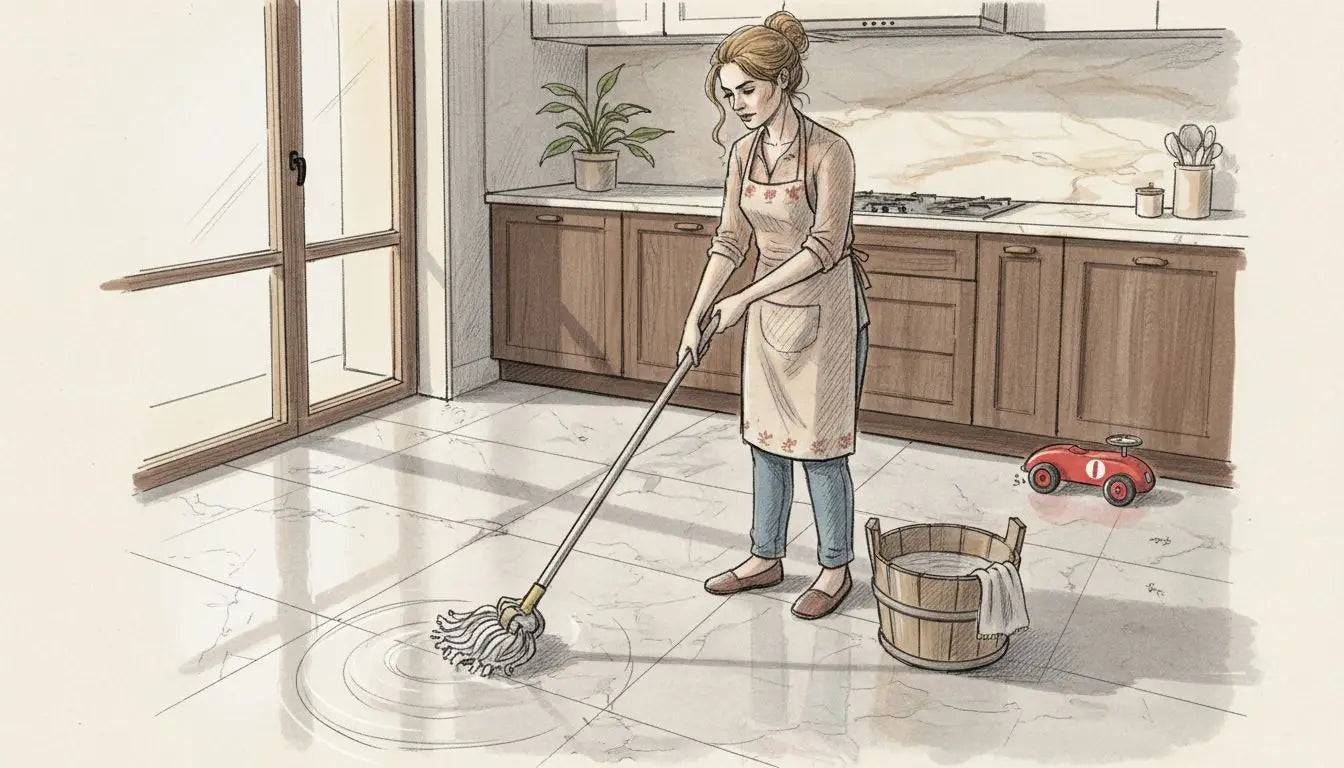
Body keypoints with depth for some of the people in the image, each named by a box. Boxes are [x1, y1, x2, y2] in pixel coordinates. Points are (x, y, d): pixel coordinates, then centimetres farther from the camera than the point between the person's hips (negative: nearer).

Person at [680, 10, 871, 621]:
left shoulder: (828, 151, -19)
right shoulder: (745, 152, 3)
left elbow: (824, 246, -20)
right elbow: (731, 240, 5)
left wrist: (745, 298, -20)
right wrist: (696, 316, -2)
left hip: (824, 312, -7)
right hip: (768, 312, 7)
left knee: (820, 445, 2)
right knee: (766, 438, 14)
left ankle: (835, 569, 19)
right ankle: (766, 558, 29)